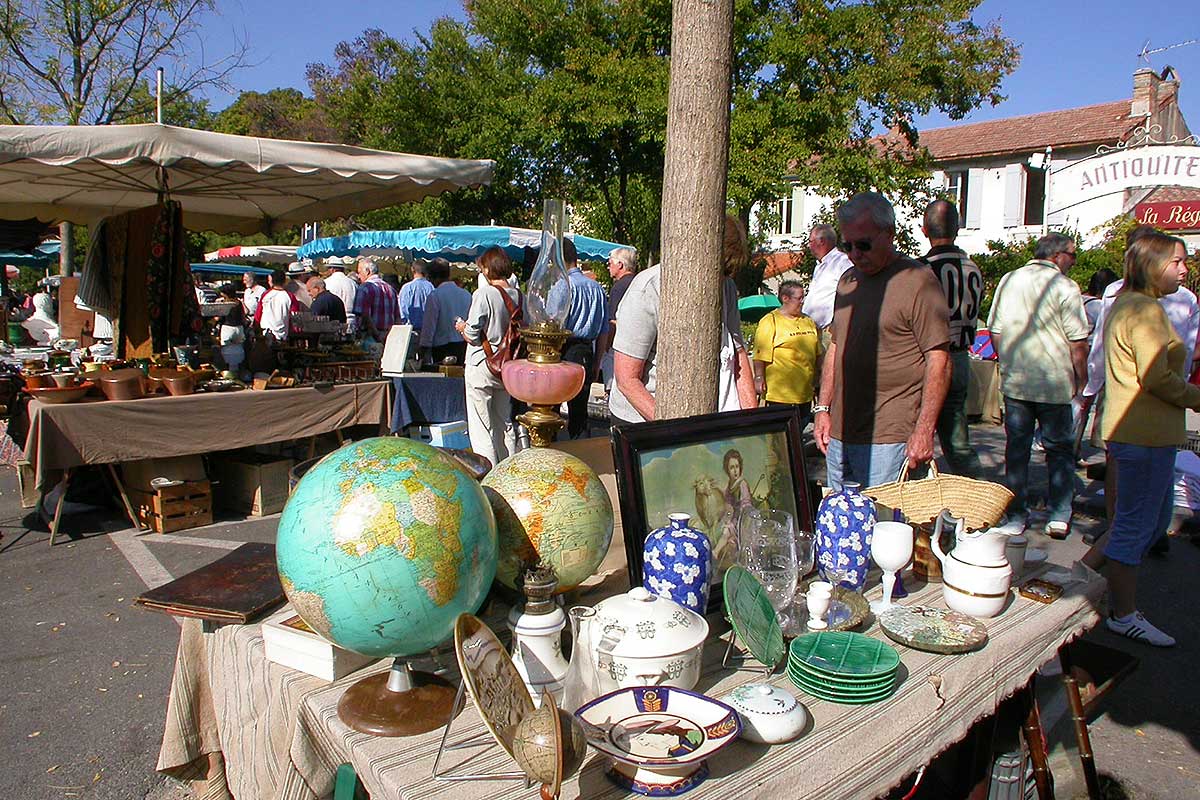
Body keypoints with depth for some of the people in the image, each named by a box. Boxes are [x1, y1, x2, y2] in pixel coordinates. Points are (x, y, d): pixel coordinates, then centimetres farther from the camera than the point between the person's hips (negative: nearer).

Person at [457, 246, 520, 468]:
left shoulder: (484, 294, -16)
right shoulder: (517, 295, 2)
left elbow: (472, 335, -16)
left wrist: (462, 327, 4)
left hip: (482, 366, -6)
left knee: (481, 426, 1)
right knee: (505, 422, 18)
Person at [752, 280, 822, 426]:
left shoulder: (808, 321, 16)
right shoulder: (770, 321, -7)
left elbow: (818, 352, 24)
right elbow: (760, 355, -13)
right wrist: (759, 378, -18)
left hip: (805, 392, 7)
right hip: (780, 393, -7)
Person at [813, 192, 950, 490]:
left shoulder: (918, 282, -9)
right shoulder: (847, 281, 14)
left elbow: (938, 361, -12)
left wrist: (923, 431, -16)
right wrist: (823, 408, 15)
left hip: (889, 439, -7)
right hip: (839, 433, 7)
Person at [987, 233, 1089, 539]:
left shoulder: (1008, 280, 5)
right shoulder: (1065, 287, -9)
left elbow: (995, 330, 10)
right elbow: (1077, 342, -11)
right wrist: (1081, 379, 1)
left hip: (1014, 381, 4)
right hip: (1054, 383, -4)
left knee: (1016, 448, 10)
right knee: (1059, 449, 10)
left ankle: (1016, 516, 15)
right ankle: (1059, 517, 13)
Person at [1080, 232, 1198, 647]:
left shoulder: (1124, 305, 16)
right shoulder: (1147, 310, -17)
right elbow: (1157, 377, -22)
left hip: (1137, 429, 10)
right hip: (1146, 434, -10)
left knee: (1156, 516, 19)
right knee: (1137, 524, 1)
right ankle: (1123, 614, 13)